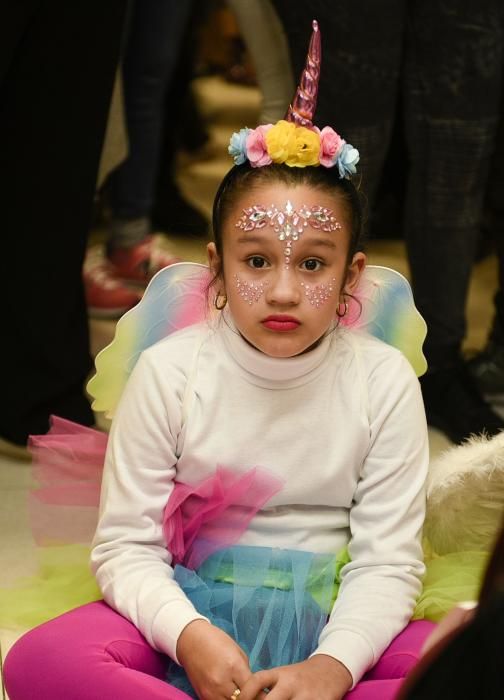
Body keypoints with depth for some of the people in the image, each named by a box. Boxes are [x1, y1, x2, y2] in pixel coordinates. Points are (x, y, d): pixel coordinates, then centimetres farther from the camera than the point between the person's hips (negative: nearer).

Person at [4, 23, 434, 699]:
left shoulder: (382, 380, -5)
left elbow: (387, 560, -7)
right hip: (189, 612, 0)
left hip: (329, 623, 0)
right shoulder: (170, 371, -5)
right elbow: (126, 545, -6)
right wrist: (190, 636, -26)